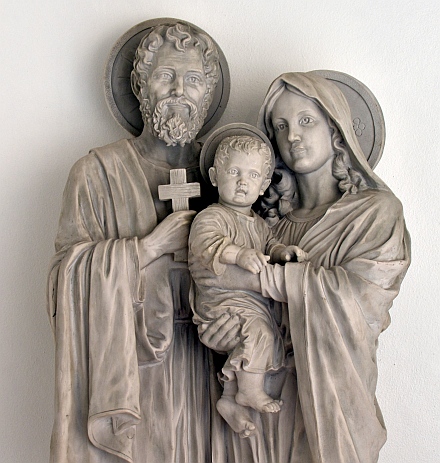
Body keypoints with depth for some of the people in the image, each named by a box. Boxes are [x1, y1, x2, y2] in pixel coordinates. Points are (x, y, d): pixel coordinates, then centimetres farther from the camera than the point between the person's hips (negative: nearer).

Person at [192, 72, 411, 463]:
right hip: (269, 388, 3)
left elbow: (364, 291, -22)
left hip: (332, 391, -2)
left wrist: (262, 278, -23)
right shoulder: (273, 214, 2)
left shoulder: (377, 209, -6)